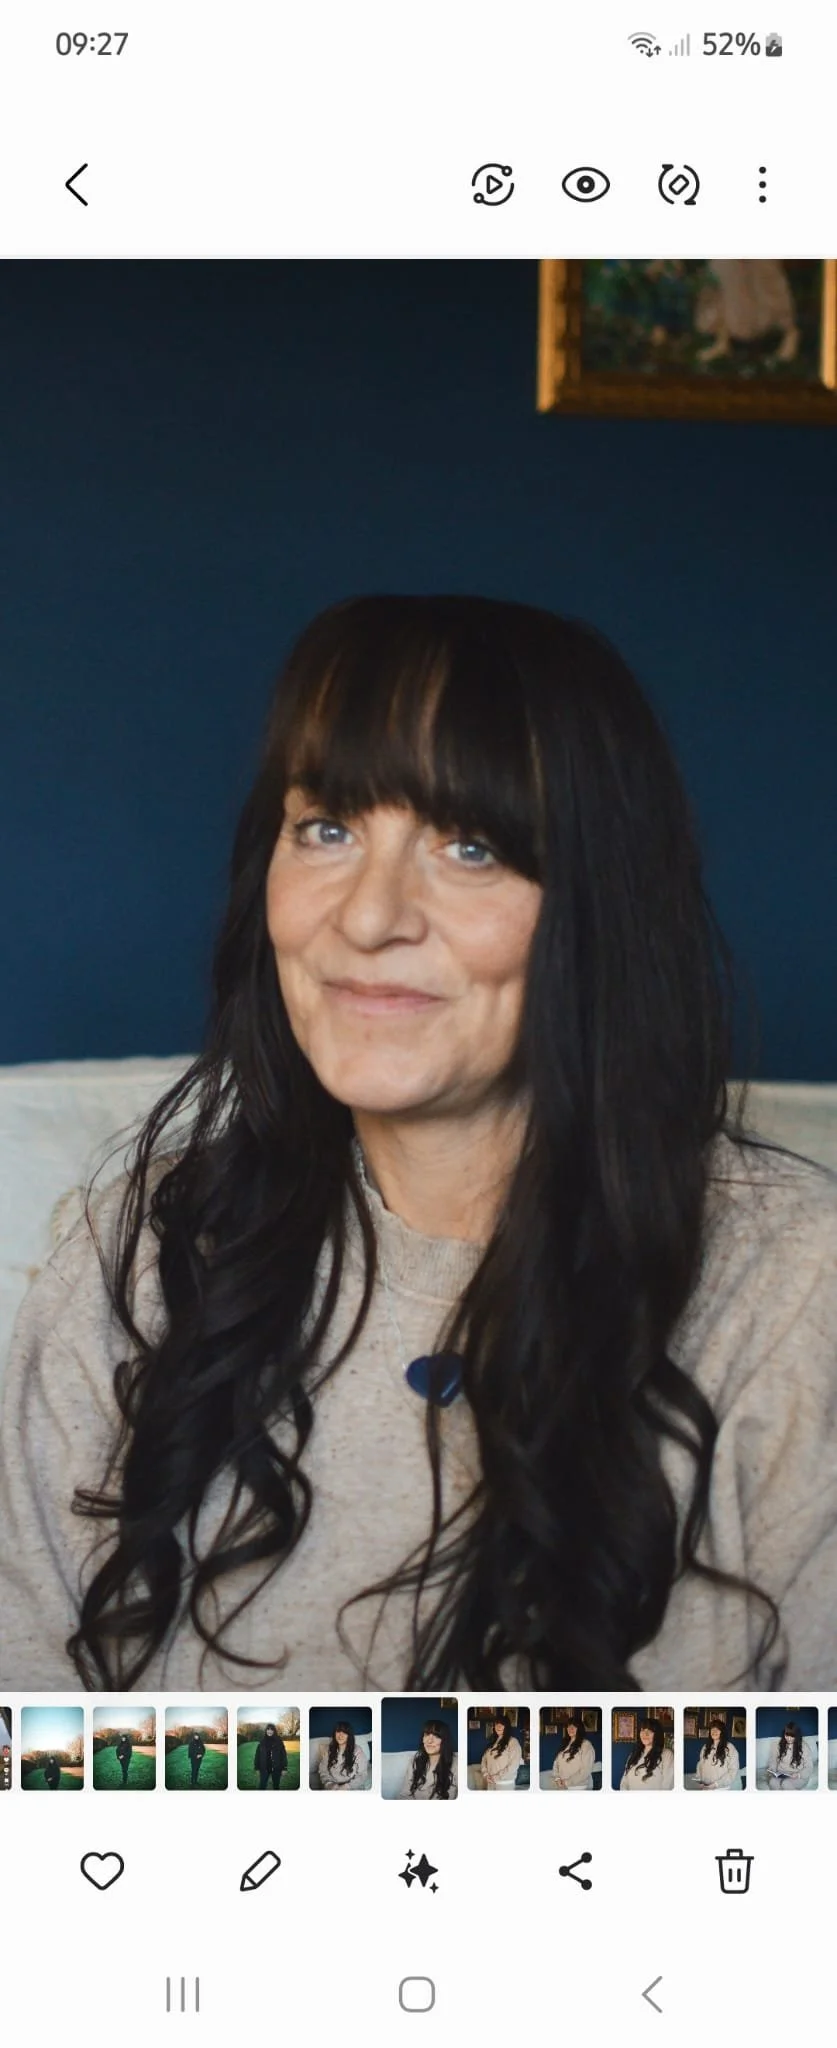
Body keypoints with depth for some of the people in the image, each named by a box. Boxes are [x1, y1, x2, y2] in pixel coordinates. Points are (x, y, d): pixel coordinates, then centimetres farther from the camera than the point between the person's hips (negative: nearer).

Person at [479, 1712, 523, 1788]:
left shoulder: (513, 1742, -6)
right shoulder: (492, 1742, 15)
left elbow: (513, 1766, -14)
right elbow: (484, 1760, 15)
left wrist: (496, 1777, -14)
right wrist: (485, 1775, -3)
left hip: (504, 1784, -6)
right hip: (489, 1783, 6)